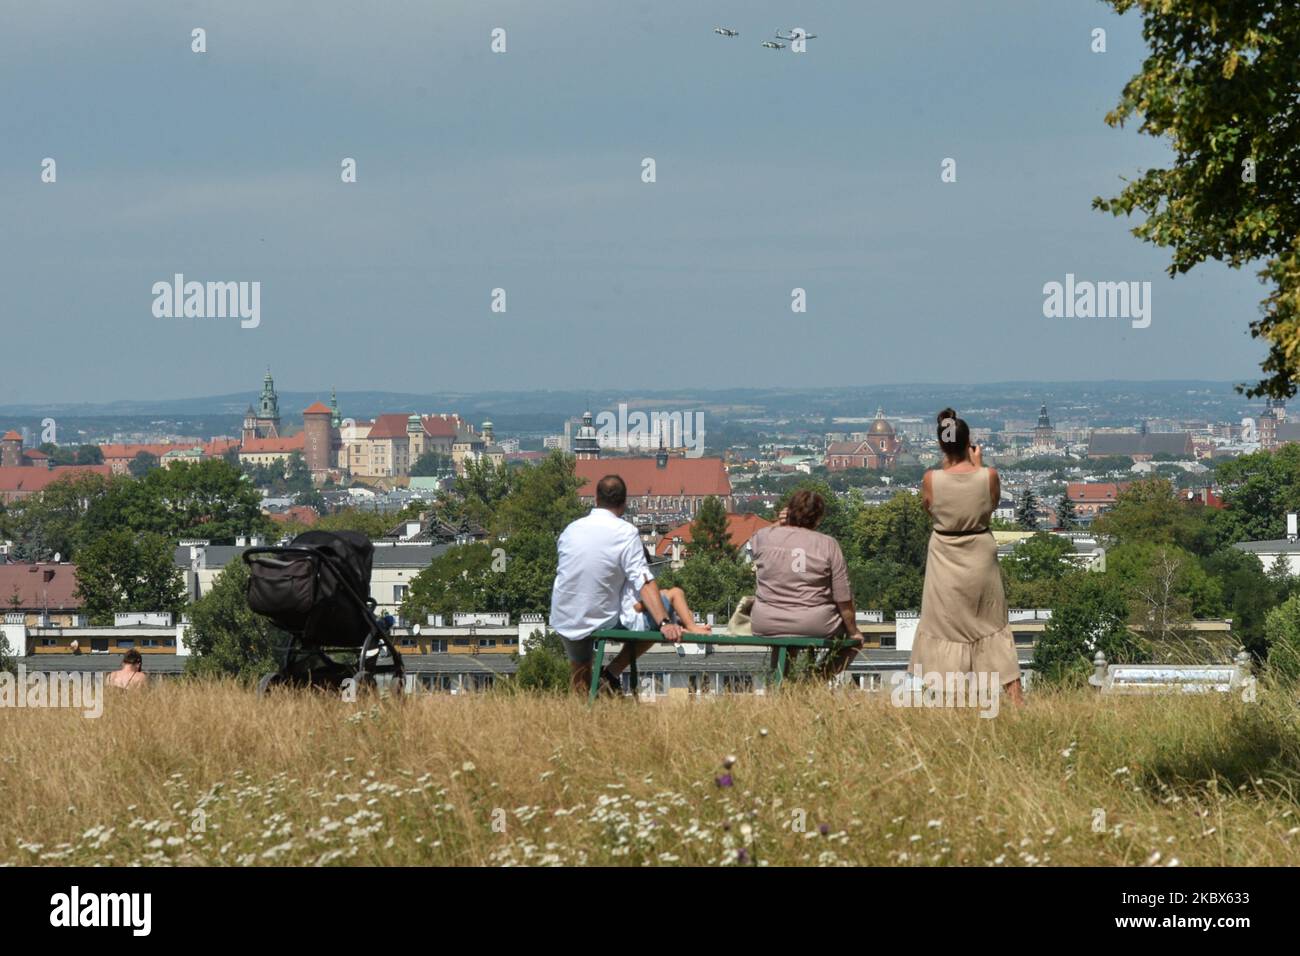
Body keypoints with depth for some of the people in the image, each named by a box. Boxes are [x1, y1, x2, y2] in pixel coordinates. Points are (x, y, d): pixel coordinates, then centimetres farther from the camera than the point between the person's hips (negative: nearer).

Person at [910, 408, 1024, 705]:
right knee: (991, 626, 12)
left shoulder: (932, 479, -14)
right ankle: (1015, 697, 11)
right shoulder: (988, 476, -14)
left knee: (944, 627, 11)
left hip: (945, 560, -1)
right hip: (981, 556, 1)